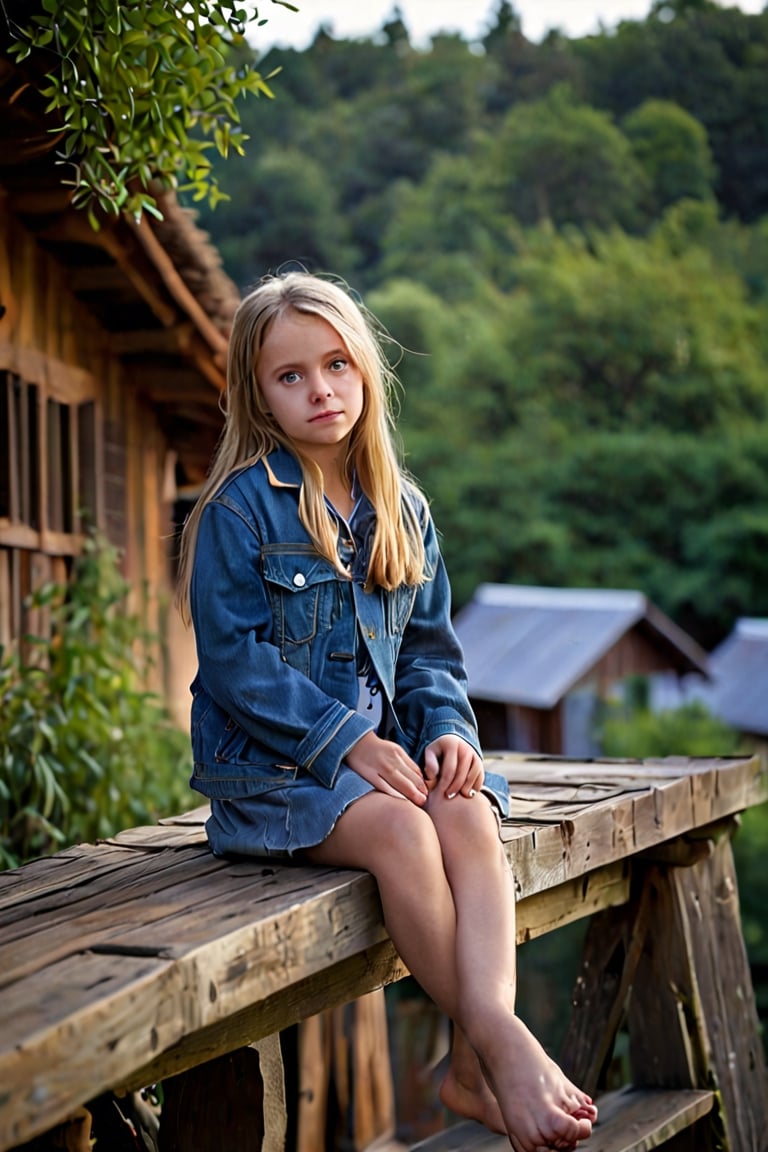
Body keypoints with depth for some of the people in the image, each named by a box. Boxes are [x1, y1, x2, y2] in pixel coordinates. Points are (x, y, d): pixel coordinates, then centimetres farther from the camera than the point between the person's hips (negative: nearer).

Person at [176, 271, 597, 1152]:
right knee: (400, 831, -33)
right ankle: (497, 1045, -26)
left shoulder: (403, 512, 12)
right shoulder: (239, 509, -6)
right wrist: (347, 741, -19)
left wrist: (447, 727, -6)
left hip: (384, 743, 5)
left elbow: (430, 647, 15)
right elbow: (235, 658, -12)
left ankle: (475, 1072, -34)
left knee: (472, 816, -27)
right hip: (268, 765, -5)